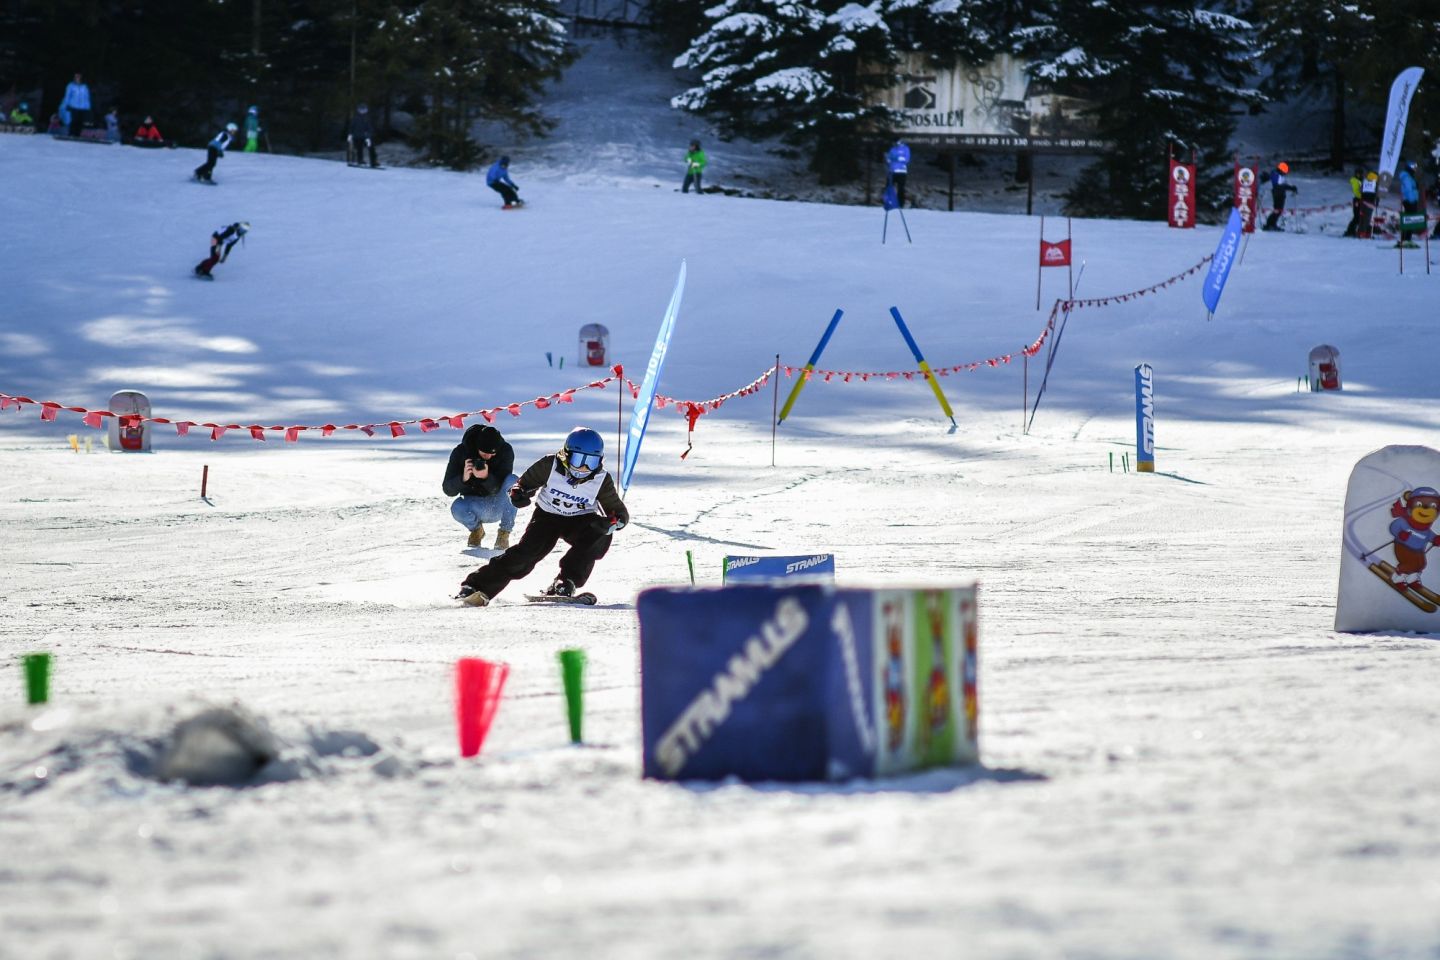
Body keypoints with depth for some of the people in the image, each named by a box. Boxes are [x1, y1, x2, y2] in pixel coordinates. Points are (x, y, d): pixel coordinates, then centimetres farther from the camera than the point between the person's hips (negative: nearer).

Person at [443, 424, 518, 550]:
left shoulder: (506, 451, -15)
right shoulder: (460, 452, -15)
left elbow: (499, 487, -23)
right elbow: (448, 490, -16)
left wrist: (486, 477, -45)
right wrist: (463, 478, -37)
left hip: (498, 506, 0)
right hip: (473, 504, 0)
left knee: (512, 481, -30)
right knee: (457, 508, -34)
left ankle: (504, 534, -14)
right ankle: (476, 529, 4)